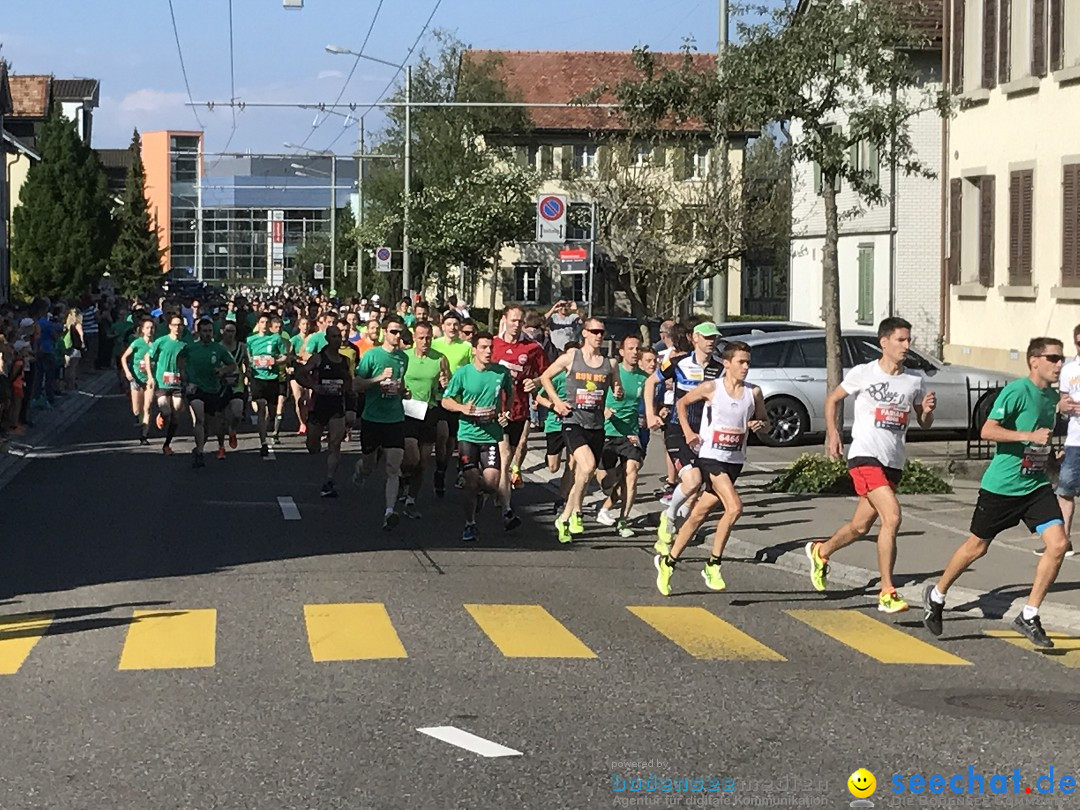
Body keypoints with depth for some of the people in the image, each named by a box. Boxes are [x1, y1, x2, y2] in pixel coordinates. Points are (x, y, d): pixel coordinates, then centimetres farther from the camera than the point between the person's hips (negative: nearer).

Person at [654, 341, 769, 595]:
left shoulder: (753, 392, 4)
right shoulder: (711, 388, -5)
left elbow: (764, 421, 16)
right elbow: (682, 403, 9)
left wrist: (759, 424, -8)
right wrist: (688, 432, -2)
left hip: (735, 461, 4)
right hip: (710, 457, -4)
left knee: (699, 515, 10)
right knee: (734, 507, -23)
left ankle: (668, 561, 22)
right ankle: (713, 564, -12)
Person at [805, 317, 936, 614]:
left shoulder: (914, 380, 9)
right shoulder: (863, 373, -3)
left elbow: (924, 424, 15)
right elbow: (833, 398, 10)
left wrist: (927, 409, -7)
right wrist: (832, 433, 0)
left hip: (894, 462, 6)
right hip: (866, 455, -6)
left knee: (860, 526, 15)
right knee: (892, 517, -22)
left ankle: (821, 552, 45)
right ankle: (887, 594, -17)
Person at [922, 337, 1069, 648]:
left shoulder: (1052, 396, 8)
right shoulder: (1017, 390, -16)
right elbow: (988, 430, -23)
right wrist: (1030, 436, -28)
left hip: (1036, 485, 6)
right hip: (1002, 485, -6)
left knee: (1058, 543, -11)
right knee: (977, 546, 8)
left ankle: (1029, 616, -1)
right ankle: (936, 595, 32)